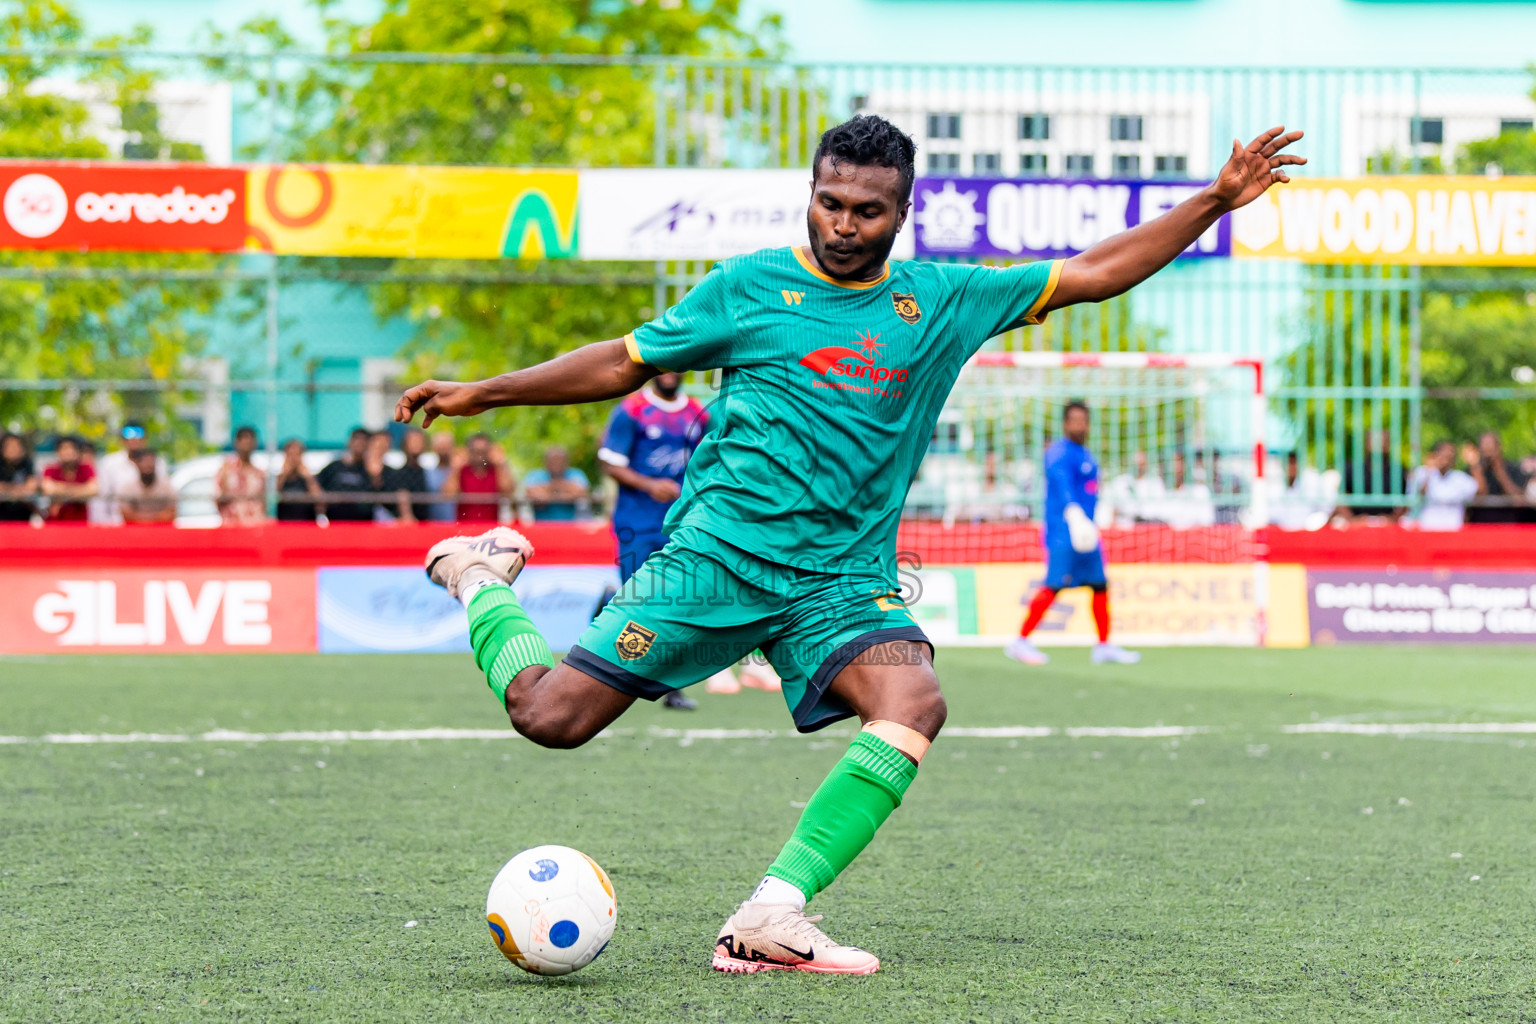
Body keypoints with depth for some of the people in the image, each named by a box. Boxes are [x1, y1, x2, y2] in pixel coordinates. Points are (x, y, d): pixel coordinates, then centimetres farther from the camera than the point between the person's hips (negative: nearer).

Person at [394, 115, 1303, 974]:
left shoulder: (943, 302, 10)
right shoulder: (749, 287, 4)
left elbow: (1092, 274, 13)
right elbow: (623, 363, 13)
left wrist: (1217, 199, 8)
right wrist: (481, 393, 11)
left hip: (844, 579, 2)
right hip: (715, 554, -2)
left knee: (914, 704, -29)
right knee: (551, 714, -12)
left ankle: (771, 919, -29)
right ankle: (483, 580, 21)